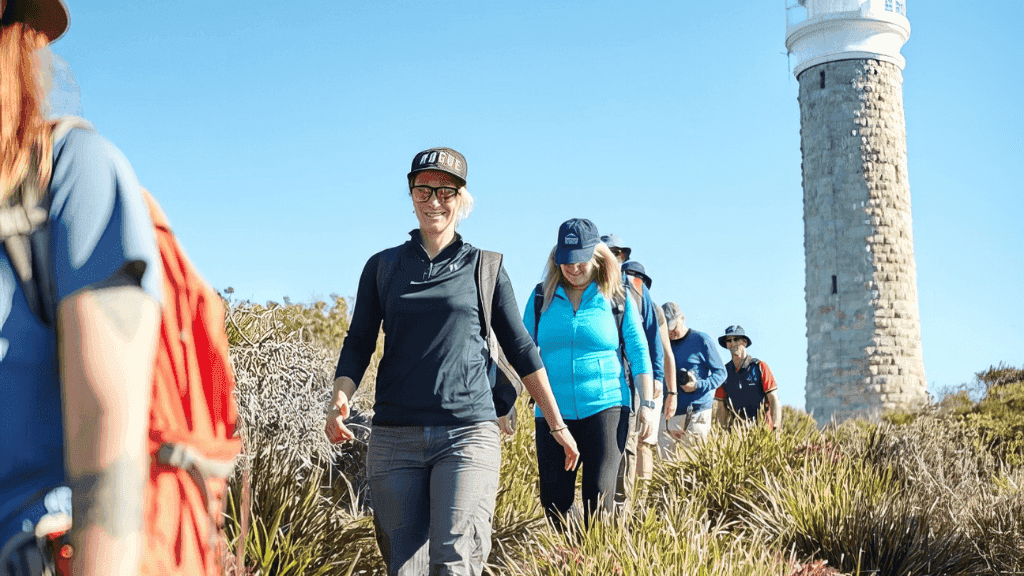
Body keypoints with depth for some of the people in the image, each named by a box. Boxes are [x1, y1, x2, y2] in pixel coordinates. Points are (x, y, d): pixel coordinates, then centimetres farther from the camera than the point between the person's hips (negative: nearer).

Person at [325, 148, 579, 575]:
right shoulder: (383, 266, 13)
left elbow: (521, 350, 12)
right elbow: (358, 342, 11)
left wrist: (557, 426, 13)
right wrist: (340, 397, -9)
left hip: (468, 433, -2)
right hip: (395, 438, 2)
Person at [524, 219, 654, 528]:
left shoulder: (618, 300, 5)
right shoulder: (542, 299, 10)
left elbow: (639, 352, 7)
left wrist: (646, 402, -1)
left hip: (605, 408, -2)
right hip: (553, 412, 2)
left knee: (599, 496, -10)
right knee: (554, 499, 2)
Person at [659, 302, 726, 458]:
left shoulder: (701, 340, 2)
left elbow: (720, 372, 1)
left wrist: (698, 386, -14)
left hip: (696, 412, -5)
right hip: (669, 415, 5)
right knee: (666, 460, -3)